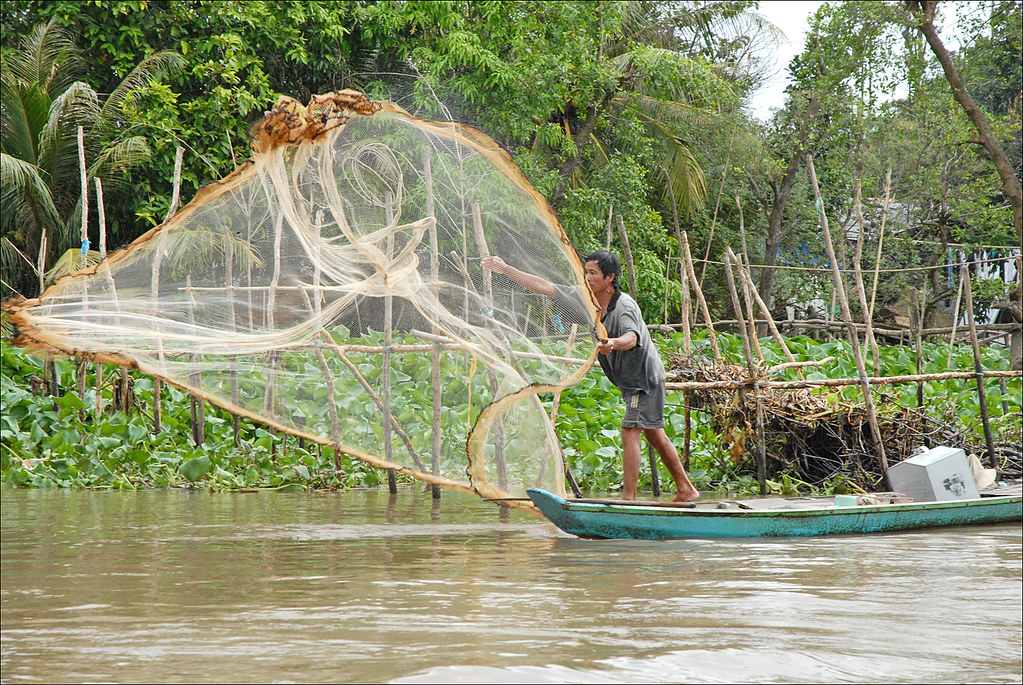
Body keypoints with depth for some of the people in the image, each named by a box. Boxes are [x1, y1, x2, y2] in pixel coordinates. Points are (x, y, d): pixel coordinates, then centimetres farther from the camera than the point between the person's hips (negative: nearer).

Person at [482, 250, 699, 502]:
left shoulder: (624, 306, -26)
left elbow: (632, 338, -46)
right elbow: (545, 287, 1)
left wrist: (613, 344, -69)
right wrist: (506, 269, 0)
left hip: (644, 376, -9)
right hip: (629, 380, 9)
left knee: (630, 433, -14)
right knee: (654, 435, 14)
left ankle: (628, 497, -15)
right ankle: (686, 489, 23)